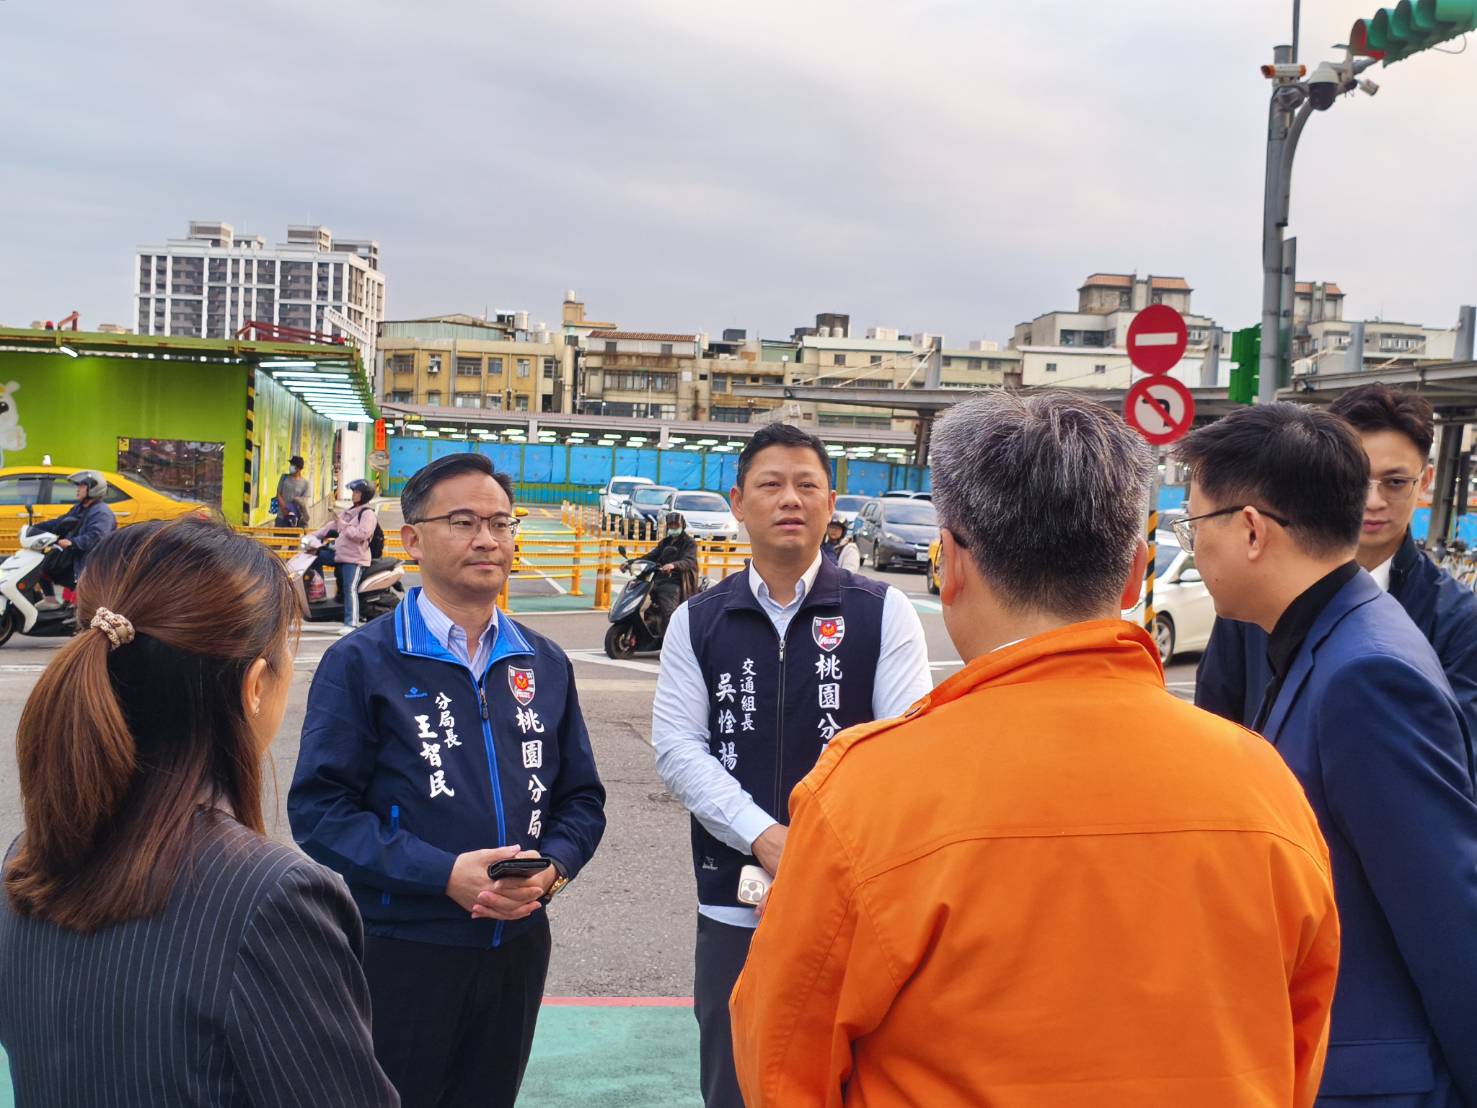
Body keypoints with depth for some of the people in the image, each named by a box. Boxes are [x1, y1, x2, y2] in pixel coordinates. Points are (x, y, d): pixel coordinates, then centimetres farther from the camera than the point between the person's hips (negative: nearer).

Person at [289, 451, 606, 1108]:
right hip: (398, 953, -4)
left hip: (516, 948, 4)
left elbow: (581, 799, 11)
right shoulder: (361, 663, -7)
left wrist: (551, 868, -10)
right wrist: (444, 874, -22)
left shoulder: (545, 666, 8)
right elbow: (320, 809, -13)